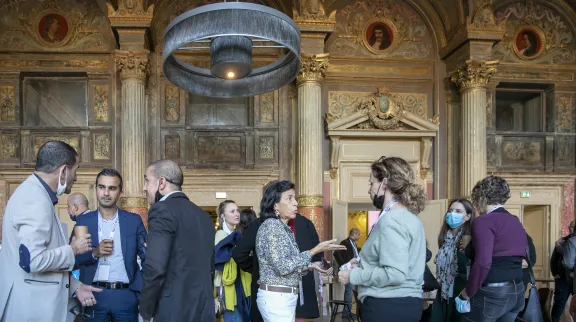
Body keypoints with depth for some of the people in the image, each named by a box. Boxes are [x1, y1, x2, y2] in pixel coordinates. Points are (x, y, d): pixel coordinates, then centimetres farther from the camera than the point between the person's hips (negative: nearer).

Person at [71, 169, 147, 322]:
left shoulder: (134, 220, 2)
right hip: (94, 295, 0)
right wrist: (94, 253, -14)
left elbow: (147, 256, 0)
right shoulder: (83, 221, 4)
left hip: (126, 296, 0)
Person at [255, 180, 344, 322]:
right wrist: (315, 250, -19)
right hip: (277, 298, -9)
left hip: (284, 297, 9)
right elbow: (282, 266, -22)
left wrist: (310, 266, 5)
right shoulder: (272, 225, -14)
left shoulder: (283, 228, 15)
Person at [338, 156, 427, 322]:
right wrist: (363, 265, 11)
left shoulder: (391, 220, -18)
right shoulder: (409, 216, 14)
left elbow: (394, 274, -26)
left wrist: (354, 276, -14)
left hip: (388, 306, -10)